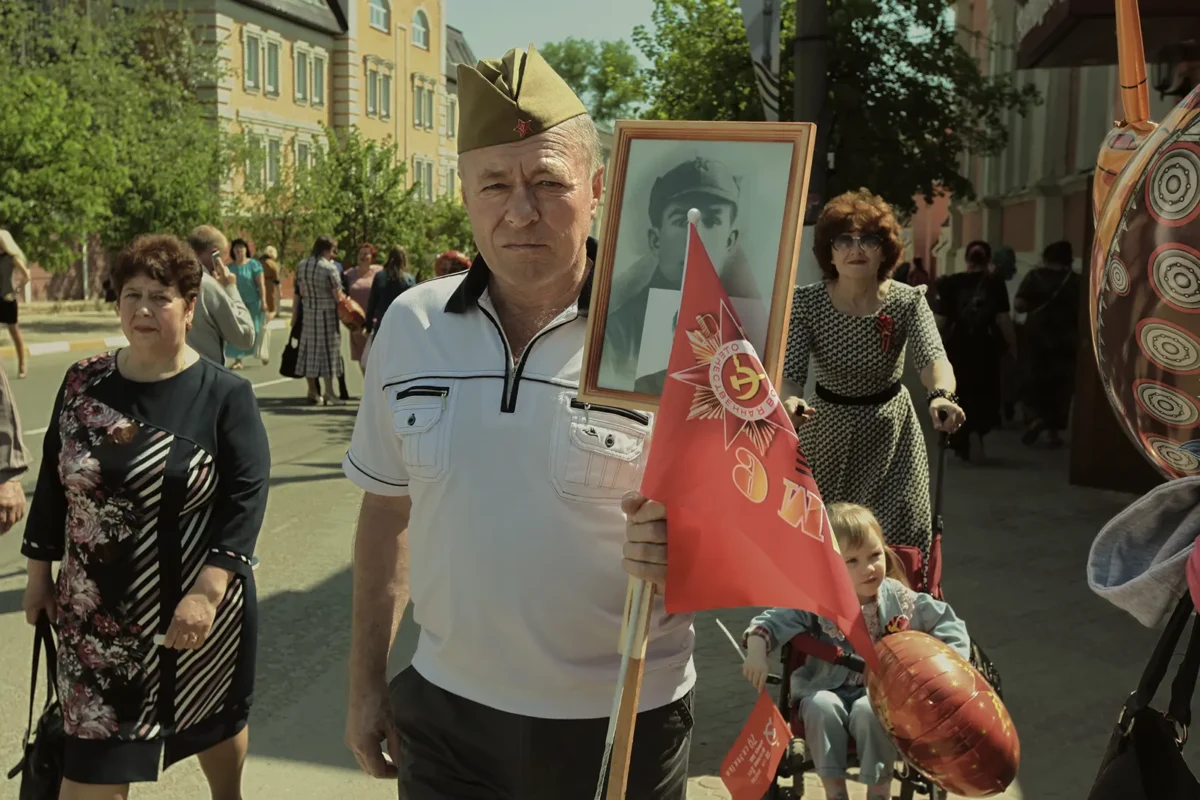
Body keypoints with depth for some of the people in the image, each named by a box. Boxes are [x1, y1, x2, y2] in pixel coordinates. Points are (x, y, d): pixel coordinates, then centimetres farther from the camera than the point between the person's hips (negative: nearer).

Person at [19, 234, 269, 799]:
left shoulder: (225, 393, -8)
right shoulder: (82, 385, 2)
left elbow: (247, 494, -14)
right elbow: (52, 485, 9)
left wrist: (207, 591, -22)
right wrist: (38, 573, 10)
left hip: (196, 608, -2)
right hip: (96, 614, 2)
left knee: (217, 720, 19)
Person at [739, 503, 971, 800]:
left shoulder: (900, 599, -6)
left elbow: (948, 623, 2)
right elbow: (772, 620, -12)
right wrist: (757, 651, -29)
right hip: (826, 686, 0)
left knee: (870, 711, -32)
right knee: (822, 706, -31)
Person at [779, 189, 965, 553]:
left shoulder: (908, 301, -14)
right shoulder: (806, 302, -14)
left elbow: (932, 356, -30)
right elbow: (791, 370, -22)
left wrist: (941, 395, -54)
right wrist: (791, 401, -46)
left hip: (892, 436, 0)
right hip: (829, 435, 0)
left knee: (903, 541, 1)